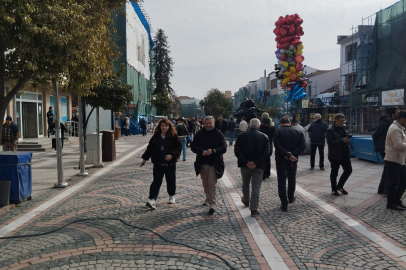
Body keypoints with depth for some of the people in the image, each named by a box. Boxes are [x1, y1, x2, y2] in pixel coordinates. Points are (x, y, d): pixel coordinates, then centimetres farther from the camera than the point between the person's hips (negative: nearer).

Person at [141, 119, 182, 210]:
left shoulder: (174, 137, -5)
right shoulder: (156, 136, 3)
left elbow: (179, 147, -9)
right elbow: (150, 148, 9)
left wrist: (172, 155, -24)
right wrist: (145, 158, 10)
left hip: (170, 163, -1)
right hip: (158, 163, 1)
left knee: (171, 180, 12)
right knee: (156, 181, -5)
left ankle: (172, 196, 33)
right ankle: (152, 199, -9)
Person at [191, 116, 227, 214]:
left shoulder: (219, 134, -2)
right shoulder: (199, 134, 4)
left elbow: (224, 148, -7)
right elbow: (193, 146, 0)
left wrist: (213, 151, -23)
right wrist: (202, 151, -19)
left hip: (214, 164, -3)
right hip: (202, 163, 4)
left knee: (212, 184, -7)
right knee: (205, 184, 17)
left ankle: (212, 204, -2)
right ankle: (208, 199, 37)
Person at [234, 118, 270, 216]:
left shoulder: (241, 136, -3)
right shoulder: (264, 137, -4)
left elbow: (237, 151, -10)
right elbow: (267, 152, -12)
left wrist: (246, 162, -12)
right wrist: (256, 163, -15)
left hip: (245, 165, 2)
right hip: (259, 166, -2)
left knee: (245, 183, 24)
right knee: (256, 187, 3)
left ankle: (246, 201, 44)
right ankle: (254, 209, 2)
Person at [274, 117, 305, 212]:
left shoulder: (278, 131, -9)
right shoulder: (298, 132, 2)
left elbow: (278, 146, -21)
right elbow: (302, 146, -8)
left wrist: (288, 155, -19)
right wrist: (292, 154, -15)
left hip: (281, 160, -3)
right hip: (293, 160, 4)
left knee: (282, 181, 3)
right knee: (292, 179, 23)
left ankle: (284, 204, 0)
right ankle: (291, 198, 39)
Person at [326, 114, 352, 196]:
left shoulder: (344, 128, 8)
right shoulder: (330, 130, -14)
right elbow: (330, 142, -22)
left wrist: (347, 139, 1)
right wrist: (342, 141, -26)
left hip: (344, 153, 7)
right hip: (335, 155, -7)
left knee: (348, 170, 10)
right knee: (334, 172, 6)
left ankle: (340, 186, 27)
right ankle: (334, 189, 21)